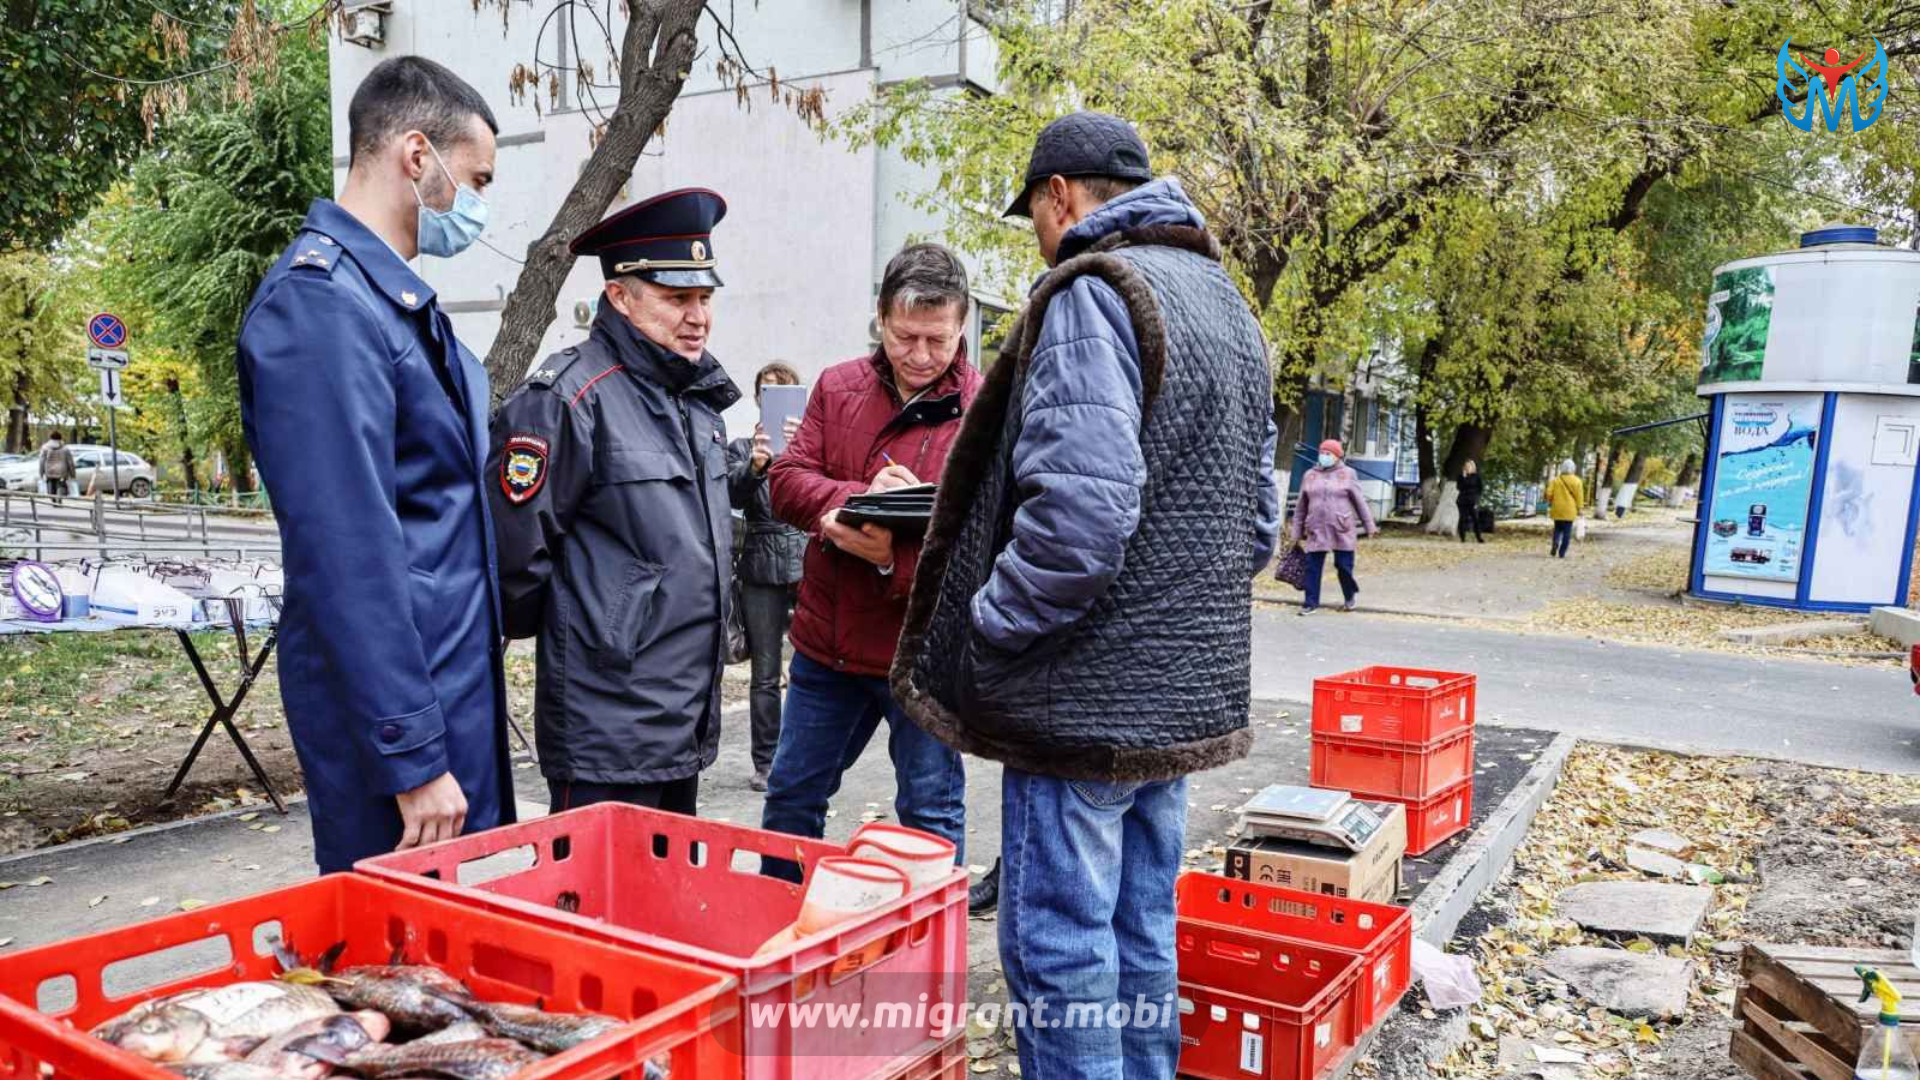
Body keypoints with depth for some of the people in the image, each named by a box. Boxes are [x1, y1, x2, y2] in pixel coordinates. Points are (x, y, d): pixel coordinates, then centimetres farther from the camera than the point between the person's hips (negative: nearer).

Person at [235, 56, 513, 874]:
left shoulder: (394, 296, 13)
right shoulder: (321, 301, -18)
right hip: (395, 712, -9)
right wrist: (412, 759, -22)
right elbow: (348, 554, -23)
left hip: (455, 687, 9)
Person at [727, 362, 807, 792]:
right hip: (762, 570, 1)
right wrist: (754, 467, -29)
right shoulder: (742, 448, 11)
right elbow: (733, 495, -8)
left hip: (810, 563, -1)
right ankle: (765, 763, 14)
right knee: (765, 675, 5)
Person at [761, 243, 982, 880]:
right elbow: (787, 482, -2)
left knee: (930, 813, 10)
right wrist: (861, 497, -21)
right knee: (792, 794, 20)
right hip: (825, 637, 5)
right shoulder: (838, 387, 5)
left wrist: (894, 558, -30)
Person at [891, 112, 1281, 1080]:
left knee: (1060, 947, 2)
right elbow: (1255, 522, 18)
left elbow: (1078, 510, -27)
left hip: (1087, 698, -9)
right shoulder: (1229, 306, 16)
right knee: (1140, 932, 19)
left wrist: (990, 627, -13)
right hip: (1186, 691, 9)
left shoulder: (1091, 294, -13)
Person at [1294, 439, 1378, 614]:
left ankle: (1349, 598, 26)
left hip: (1342, 531, -2)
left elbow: (1360, 502, 6)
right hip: (1316, 531, 2)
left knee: (1344, 566, 5)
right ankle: (1311, 603, 5)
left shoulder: (1348, 474, 3)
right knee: (1312, 567, -1)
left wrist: (1370, 526, 5)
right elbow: (1301, 506, 13)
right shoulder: (1310, 475, 9)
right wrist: (1297, 532, 12)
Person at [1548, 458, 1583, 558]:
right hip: (1569, 511, -2)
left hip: (1557, 509, 2)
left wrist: (1551, 502, 15)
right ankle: (1562, 553, 0)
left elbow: (1549, 493, -3)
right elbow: (1579, 496, -5)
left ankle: (1555, 542, -11)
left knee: (1557, 529, 17)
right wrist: (1579, 509, 3)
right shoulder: (1576, 481, -4)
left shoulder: (1555, 480, 0)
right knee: (1567, 532, 4)